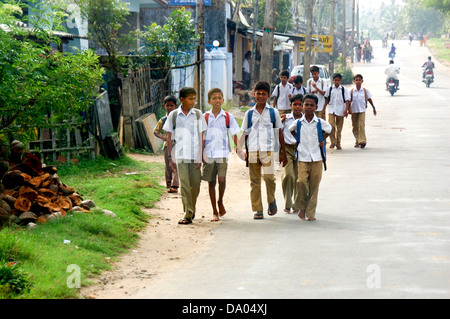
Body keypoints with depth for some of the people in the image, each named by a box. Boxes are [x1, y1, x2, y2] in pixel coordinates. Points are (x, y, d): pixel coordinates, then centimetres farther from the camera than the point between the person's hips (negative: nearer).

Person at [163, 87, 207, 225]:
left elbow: (201, 137, 6)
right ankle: (188, 214, -6)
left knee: (195, 184, 3)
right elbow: (169, 137, 7)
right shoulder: (173, 115, 4)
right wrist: (171, 157, 2)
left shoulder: (198, 115, 6)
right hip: (180, 155, -1)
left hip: (195, 155, 1)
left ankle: (192, 209, 26)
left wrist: (200, 156, -1)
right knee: (184, 184, -7)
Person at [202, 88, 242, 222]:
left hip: (222, 153, -1)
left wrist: (238, 147, -6)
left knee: (222, 179, -15)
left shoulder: (228, 116, 5)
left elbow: (234, 133, 8)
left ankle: (220, 201, 13)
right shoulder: (205, 117, 6)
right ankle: (215, 212, 13)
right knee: (211, 182, 4)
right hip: (208, 153, 1)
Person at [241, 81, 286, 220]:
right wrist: (246, 152, 4)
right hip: (252, 150, 2)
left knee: (269, 177, -15)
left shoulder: (273, 112, 8)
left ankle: (272, 201, 9)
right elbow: (245, 134, 14)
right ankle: (258, 210, 8)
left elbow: (279, 133, 10)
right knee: (254, 180, 2)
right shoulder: (249, 113, 11)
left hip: (268, 149, -2)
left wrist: (283, 152, 8)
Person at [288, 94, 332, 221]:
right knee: (302, 181, -17)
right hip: (302, 157, -1)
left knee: (314, 185, 1)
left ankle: (311, 212, 9)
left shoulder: (320, 122, 1)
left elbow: (330, 129, 21)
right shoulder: (298, 123, 2)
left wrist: (322, 140, 11)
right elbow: (290, 130, 21)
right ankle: (303, 207, 4)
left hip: (316, 158, 1)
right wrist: (296, 140, 10)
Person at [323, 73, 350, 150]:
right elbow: (326, 99, 12)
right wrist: (323, 109, 9)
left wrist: (346, 109, -13)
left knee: (339, 128, 6)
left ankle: (338, 144, 16)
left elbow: (347, 100, -1)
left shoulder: (344, 89, 1)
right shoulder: (330, 89, 5)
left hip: (340, 111, 0)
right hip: (331, 110, 0)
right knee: (331, 126, -16)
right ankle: (333, 142, -7)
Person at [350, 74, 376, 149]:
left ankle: (362, 141, -19)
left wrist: (373, 108, 12)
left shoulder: (365, 90, 2)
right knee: (355, 127, 6)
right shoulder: (352, 91, 1)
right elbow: (349, 101, 3)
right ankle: (357, 141, 18)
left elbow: (369, 99, 10)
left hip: (362, 110, -2)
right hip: (354, 111, 2)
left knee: (361, 125, -16)